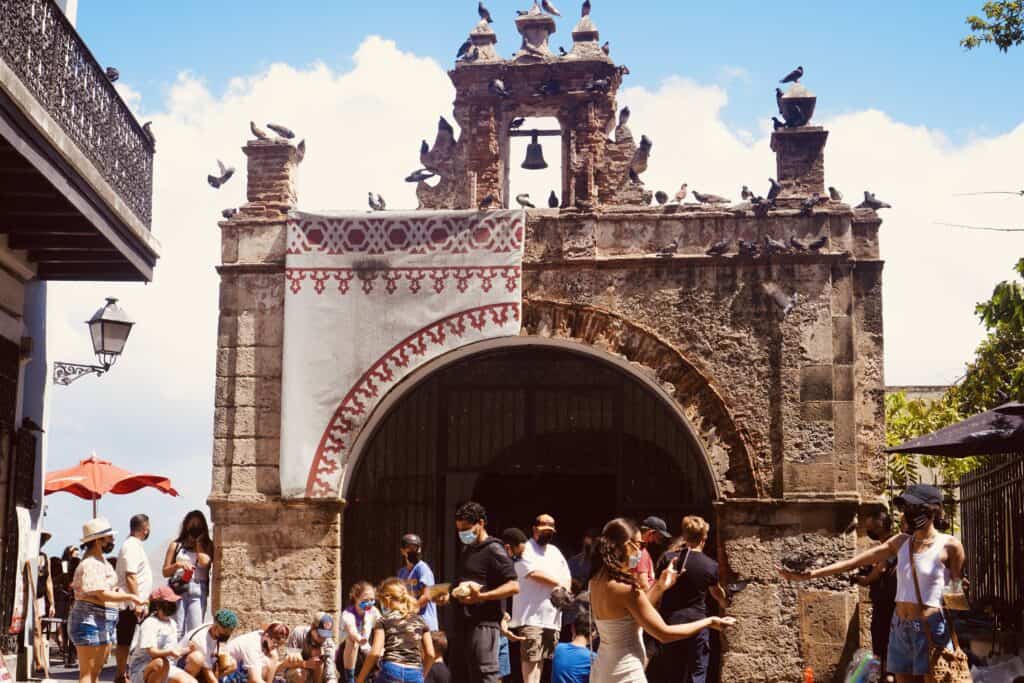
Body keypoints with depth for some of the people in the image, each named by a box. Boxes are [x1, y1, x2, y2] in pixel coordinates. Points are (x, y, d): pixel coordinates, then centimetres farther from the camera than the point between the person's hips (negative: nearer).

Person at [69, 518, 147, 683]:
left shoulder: (100, 561, 17)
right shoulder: (90, 564, -16)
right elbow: (103, 595, -23)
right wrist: (130, 597, -18)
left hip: (104, 622, 11)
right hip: (90, 621, -11)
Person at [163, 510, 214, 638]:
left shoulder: (207, 545, 12)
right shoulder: (176, 545, 13)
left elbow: (204, 562, -8)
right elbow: (165, 572, 13)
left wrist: (198, 542, 5)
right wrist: (177, 565, -7)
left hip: (198, 591, 0)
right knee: (177, 631, -5)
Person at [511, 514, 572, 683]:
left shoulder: (555, 551, 20)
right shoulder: (525, 549, -3)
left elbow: (566, 577, 18)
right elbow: (534, 574, -15)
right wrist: (559, 584, -4)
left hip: (552, 615, 7)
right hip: (531, 615, -7)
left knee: (543, 657, 7)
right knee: (530, 658, -12)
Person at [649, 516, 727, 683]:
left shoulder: (668, 558, -3)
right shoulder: (711, 565, -3)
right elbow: (717, 592, 17)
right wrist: (723, 604, 40)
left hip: (670, 622, 2)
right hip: (696, 623, -2)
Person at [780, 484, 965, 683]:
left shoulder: (949, 546, -5)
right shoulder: (901, 542, 11)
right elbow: (853, 562, 10)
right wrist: (810, 575, 4)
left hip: (930, 629, -6)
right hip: (900, 628, 6)